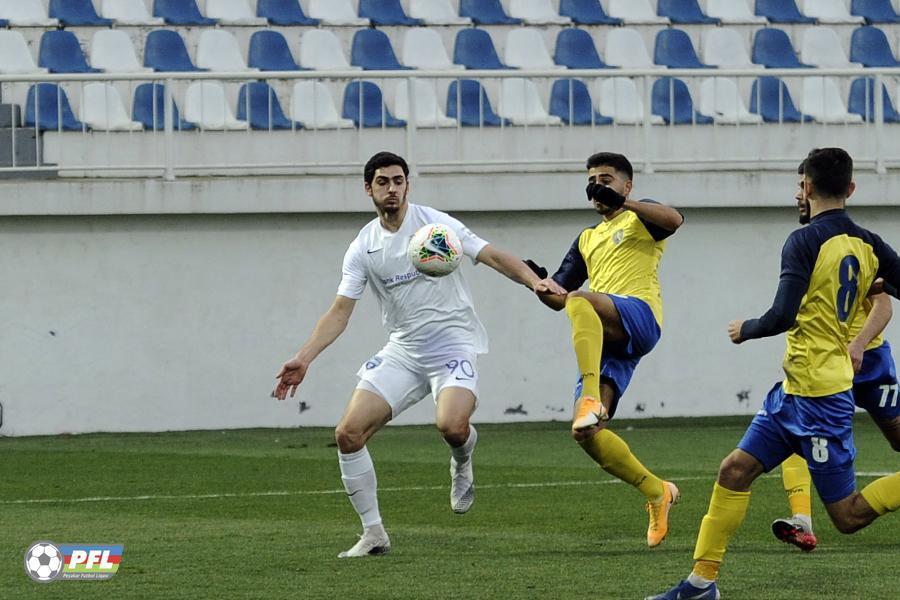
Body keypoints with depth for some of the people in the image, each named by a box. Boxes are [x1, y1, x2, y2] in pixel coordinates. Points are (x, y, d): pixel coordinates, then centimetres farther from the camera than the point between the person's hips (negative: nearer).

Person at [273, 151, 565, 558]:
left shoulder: (434, 223, -6)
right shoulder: (363, 248, 5)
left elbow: (494, 257, -8)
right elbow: (340, 311, 3)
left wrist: (536, 282, -25)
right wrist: (304, 358, -9)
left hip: (453, 344, -4)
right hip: (402, 350, 4)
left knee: (452, 425, -33)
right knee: (348, 433, -10)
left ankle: (462, 464, 6)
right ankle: (373, 533, 3)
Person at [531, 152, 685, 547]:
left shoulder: (639, 218, 12)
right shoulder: (586, 240, 33)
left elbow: (674, 220, -13)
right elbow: (559, 296, 28)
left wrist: (622, 202, -24)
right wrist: (542, 288, 4)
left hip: (639, 314, -7)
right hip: (605, 341, 7)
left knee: (580, 300, -38)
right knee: (586, 433, -8)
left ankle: (592, 399, -48)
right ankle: (657, 493, 7)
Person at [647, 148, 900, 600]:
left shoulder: (805, 241, -14)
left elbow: (783, 316, -21)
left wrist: (745, 330, -1)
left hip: (818, 395, -9)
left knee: (848, 516, -5)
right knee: (736, 469, 8)